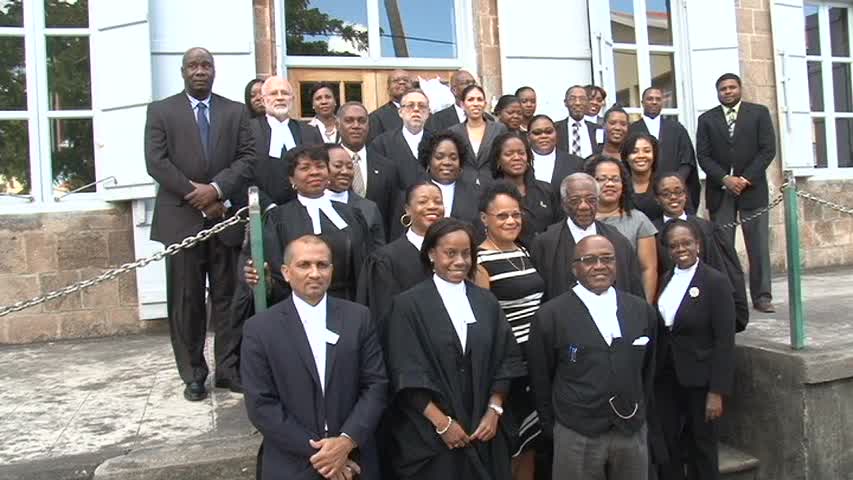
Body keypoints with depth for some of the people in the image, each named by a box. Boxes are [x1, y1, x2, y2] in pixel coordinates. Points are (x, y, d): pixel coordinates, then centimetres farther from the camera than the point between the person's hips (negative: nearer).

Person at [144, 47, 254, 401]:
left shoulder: (236, 111, 11)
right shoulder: (161, 111, 7)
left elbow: (248, 157, 1)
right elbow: (156, 162, -3)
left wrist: (216, 188, -13)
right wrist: (197, 195, -11)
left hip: (226, 215, 1)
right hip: (181, 218, -1)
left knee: (227, 296, 6)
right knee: (186, 301, 3)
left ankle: (229, 367, 15)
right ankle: (193, 375, 14)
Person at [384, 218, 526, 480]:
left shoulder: (487, 302, 5)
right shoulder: (408, 304, -8)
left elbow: (505, 359, 5)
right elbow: (407, 373, -11)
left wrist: (494, 410, -5)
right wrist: (442, 422, -14)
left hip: (482, 431, 4)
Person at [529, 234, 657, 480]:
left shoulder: (643, 310, 1)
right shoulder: (550, 315, -11)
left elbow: (648, 370, 12)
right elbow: (541, 379, -2)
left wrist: (640, 413, 15)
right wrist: (552, 428, 3)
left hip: (634, 432, 3)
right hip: (576, 436, -3)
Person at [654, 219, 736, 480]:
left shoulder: (716, 281, -12)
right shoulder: (665, 280, 5)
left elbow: (725, 341, -14)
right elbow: (659, 331, 7)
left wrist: (717, 391, -16)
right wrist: (652, 374, 3)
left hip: (699, 380, -5)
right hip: (665, 378, 5)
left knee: (701, 448, 12)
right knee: (667, 446, 12)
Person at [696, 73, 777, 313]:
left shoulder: (759, 112, 8)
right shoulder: (707, 119, 10)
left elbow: (768, 149, 1)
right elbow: (703, 156, 3)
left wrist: (746, 179, -9)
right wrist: (725, 179, -11)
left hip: (752, 188, 0)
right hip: (719, 190, 1)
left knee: (758, 245, -1)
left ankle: (762, 296, 6)